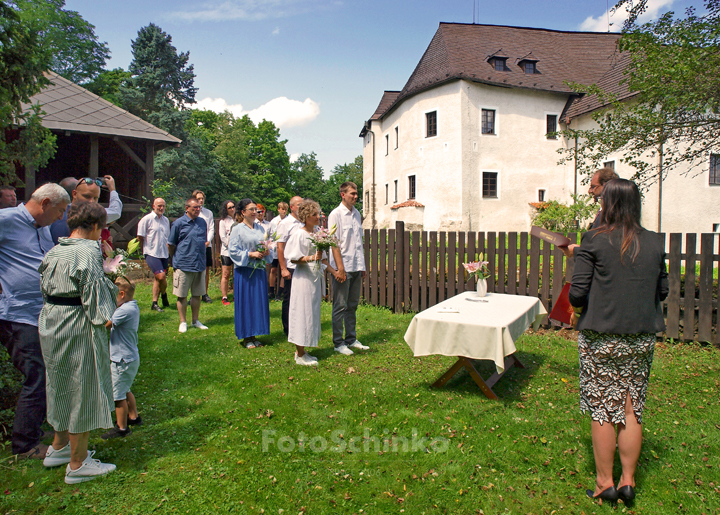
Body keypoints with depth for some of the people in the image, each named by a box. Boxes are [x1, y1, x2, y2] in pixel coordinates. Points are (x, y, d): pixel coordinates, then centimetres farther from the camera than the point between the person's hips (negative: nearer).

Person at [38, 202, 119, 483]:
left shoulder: (55, 251, 7)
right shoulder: (88, 251, -18)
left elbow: (46, 286, 12)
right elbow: (92, 291, -20)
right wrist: (104, 317, -6)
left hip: (51, 322, 9)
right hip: (78, 327, -9)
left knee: (62, 385, 23)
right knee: (83, 389, 3)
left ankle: (59, 446, 40)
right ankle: (78, 463, 15)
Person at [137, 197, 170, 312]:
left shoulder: (166, 220, 13)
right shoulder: (146, 219, -5)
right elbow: (140, 237, -3)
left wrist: (169, 251, 16)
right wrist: (145, 251, 0)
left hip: (164, 254, 6)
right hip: (152, 254, -6)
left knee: (158, 278, 10)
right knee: (161, 276, -17)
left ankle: (155, 303, 20)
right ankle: (164, 295, 11)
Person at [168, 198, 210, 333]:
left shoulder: (202, 222, 8)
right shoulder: (178, 223, -5)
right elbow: (171, 244, 1)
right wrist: (176, 260, 7)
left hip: (200, 265, 4)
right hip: (183, 265, -4)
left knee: (197, 294, 11)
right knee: (182, 296, 4)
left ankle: (195, 321, 24)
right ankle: (183, 322, 15)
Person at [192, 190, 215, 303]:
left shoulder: (209, 212, 13)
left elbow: (211, 229, 9)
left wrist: (208, 241, -7)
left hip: (207, 245, 3)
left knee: (207, 270, 4)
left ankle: (205, 294, 12)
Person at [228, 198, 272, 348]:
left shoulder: (260, 228, 11)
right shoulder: (238, 229, -4)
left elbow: (267, 246, 16)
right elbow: (233, 250, -9)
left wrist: (267, 252, -6)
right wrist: (251, 254, -16)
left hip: (259, 270, 5)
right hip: (244, 270, -5)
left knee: (259, 302, 7)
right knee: (245, 303, 0)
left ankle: (254, 335, 18)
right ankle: (246, 338, 10)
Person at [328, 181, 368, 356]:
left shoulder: (356, 213, 14)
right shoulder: (336, 214, -7)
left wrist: (362, 265, 15)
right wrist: (340, 267, -17)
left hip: (356, 267, 7)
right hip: (343, 267, -7)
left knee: (352, 305, 13)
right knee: (340, 306, 0)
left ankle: (351, 339, 24)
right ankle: (338, 343, 10)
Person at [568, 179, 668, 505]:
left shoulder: (594, 241, -11)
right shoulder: (654, 243, 2)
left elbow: (577, 293, -13)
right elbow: (662, 291, 10)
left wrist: (579, 309, 7)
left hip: (600, 337, -4)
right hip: (641, 338, 4)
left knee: (602, 410, 7)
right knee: (631, 409, 14)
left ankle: (605, 482, 19)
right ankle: (628, 480, 24)